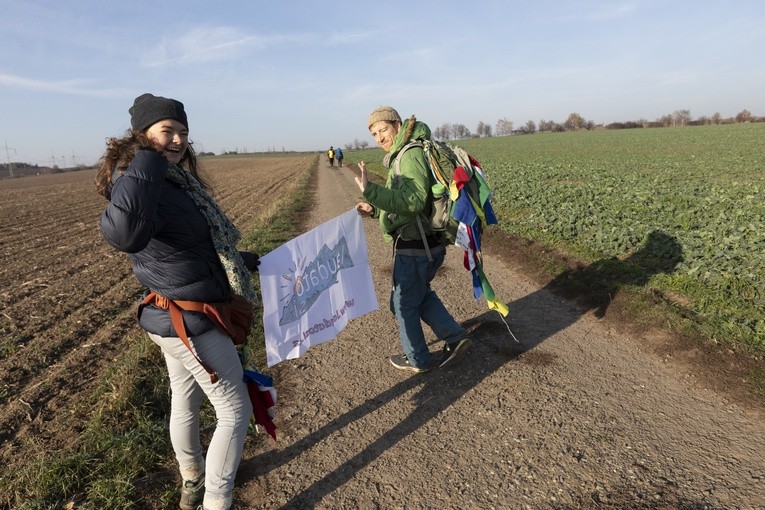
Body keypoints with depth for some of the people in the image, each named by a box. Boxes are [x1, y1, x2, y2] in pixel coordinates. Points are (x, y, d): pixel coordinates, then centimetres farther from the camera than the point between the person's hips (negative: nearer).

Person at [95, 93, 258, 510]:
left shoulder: (176, 182, 5)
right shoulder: (142, 185, -24)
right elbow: (123, 236, -48)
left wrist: (241, 260, 23)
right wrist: (147, 161, -38)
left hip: (177, 318, 10)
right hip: (190, 323, -10)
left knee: (185, 400, 25)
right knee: (235, 410, 3)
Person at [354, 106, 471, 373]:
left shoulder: (412, 154, -18)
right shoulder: (403, 154, 14)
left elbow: (414, 202, -30)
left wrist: (370, 190, -37)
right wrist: (374, 209, 6)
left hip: (414, 246, -10)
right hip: (427, 243, 10)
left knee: (404, 303, 9)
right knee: (420, 293, 26)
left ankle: (417, 359, 27)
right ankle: (454, 336, 26)